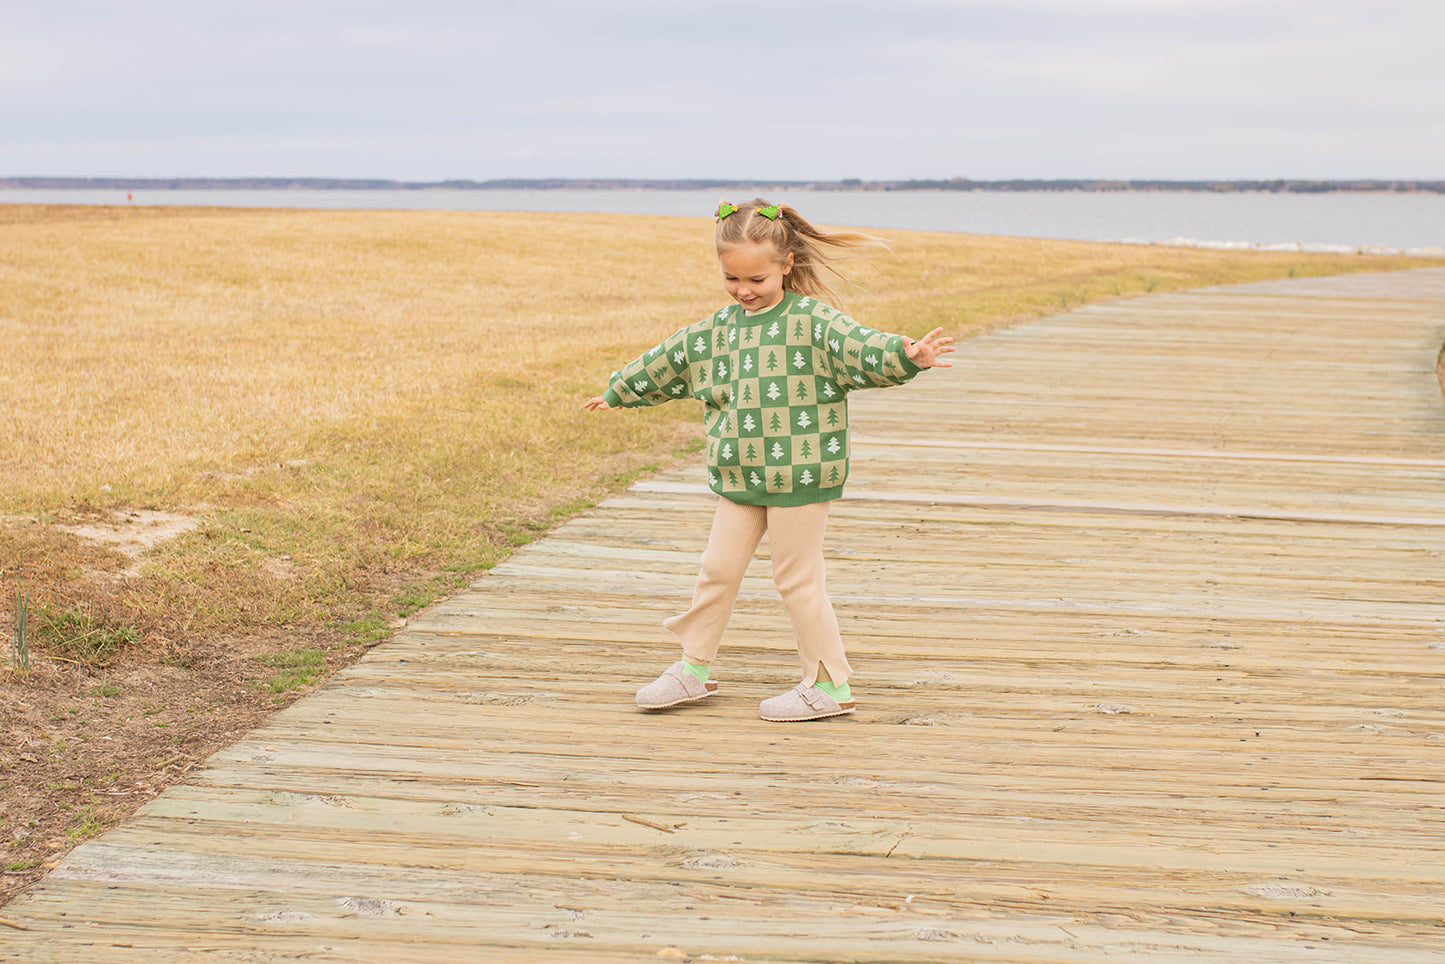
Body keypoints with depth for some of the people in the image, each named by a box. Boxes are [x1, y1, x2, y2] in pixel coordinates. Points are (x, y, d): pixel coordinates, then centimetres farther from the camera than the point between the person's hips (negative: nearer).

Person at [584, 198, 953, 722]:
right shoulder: (715, 330, 8)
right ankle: (693, 669, 29)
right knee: (717, 570, 13)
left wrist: (908, 354, -46)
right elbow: (665, 362, 23)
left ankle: (830, 685, 13)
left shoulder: (812, 321, -11)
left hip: (799, 477, -6)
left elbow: (862, 348, -26)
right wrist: (616, 393, 34)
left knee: (797, 579, 0)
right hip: (739, 478, 6)